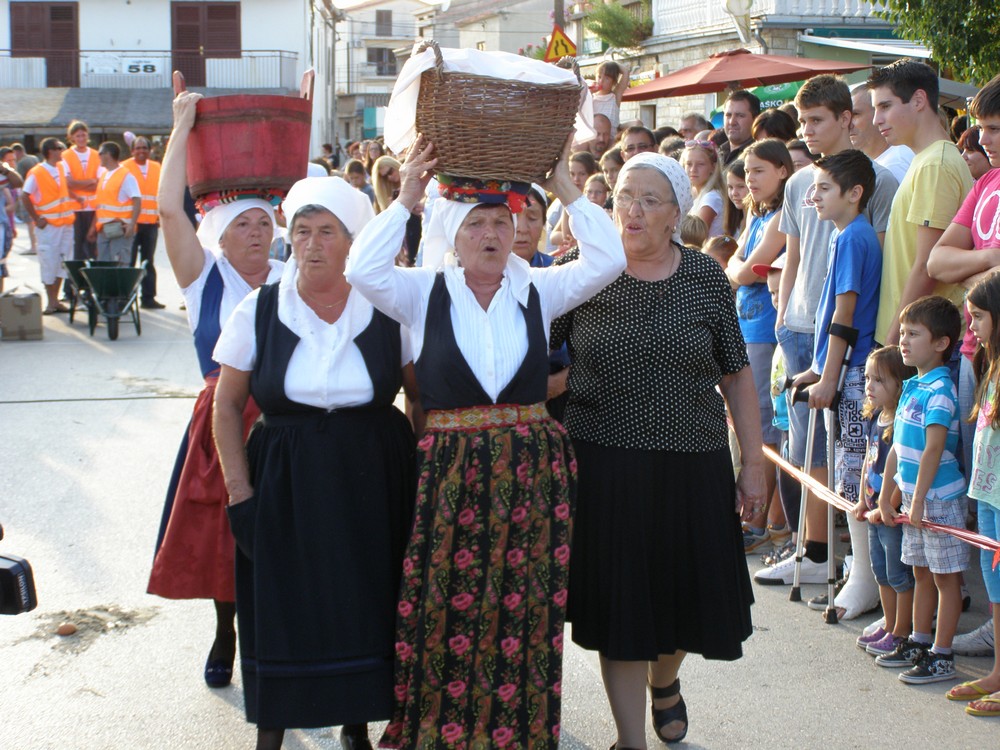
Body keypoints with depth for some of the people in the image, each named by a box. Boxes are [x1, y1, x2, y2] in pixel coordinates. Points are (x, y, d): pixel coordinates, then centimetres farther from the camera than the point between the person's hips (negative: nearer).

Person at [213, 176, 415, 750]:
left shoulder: (387, 313, -3)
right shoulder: (259, 311, -2)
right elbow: (228, 406, 3)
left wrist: (420, 480, -4)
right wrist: (239, 491, -4)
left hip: (372, 485, 0)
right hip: (284, 484, 0)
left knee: (365, 610, 6)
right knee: (282, 613, 4)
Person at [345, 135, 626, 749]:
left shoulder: (537, 291, 8)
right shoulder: (426, 293, 3)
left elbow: (607, 260, -3)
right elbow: (364, 270, -13)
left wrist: (566, 190, -3)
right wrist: (407, 198, -12)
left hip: (533, 473, 2)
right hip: (449, 473, -1)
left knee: (524, 616, 5)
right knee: (447, 613, 0)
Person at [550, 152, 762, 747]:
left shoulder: (706, 277, 2)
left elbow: (737, 373, 6)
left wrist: (754, 461, 5)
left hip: (693, 464, 2)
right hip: (606, 465, -1)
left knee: (686, 594, 11)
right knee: (619, 603, 3)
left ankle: (664, 680, 45)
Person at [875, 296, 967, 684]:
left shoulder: (940, 390, -18)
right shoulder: (911, 387, 10)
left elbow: (933, 450, -23)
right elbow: (898, 448, 15)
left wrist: (918, 502, -24)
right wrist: (885, 496, 17)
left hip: (939, 498, -9)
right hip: (914, 497, 9)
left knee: (946, 577, 1)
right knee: (922, 572, 18)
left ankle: (942, 657, 6)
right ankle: (918, 643, 29)